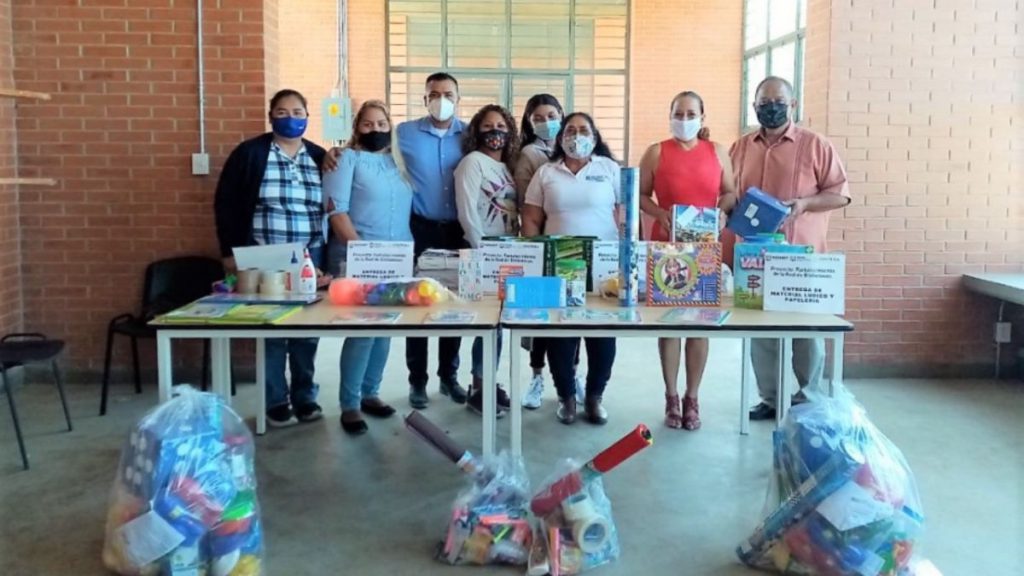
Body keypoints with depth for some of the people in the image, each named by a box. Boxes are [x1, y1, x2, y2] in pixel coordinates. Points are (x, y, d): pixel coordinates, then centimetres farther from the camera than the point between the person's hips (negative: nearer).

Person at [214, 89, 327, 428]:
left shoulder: (319, 157, 9)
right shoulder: (249, 154, -1)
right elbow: (225, 203, 0)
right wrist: (229, 251, -4)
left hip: (310, 257, 3)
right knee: (270, 329, 0)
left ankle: (305, 397, 20)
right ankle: (276, 401, 11)